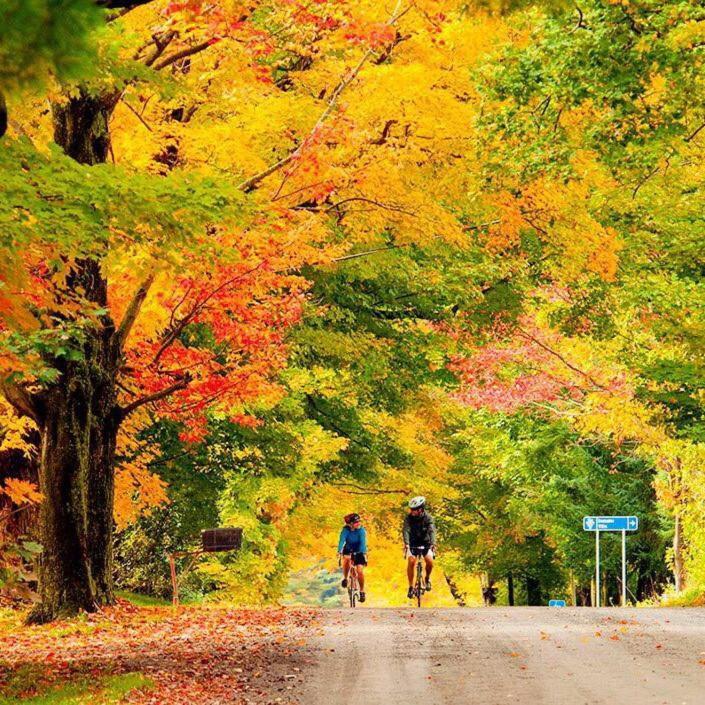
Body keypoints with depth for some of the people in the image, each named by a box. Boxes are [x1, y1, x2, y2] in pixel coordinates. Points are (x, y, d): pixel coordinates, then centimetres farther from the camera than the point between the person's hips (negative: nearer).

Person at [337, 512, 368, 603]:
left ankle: (362, 591, 5)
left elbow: (363, 542, -33)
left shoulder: (361, 530, -23)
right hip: (348, 549, 0)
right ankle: (345, 578, -10)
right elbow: (342, 540, -32)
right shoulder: (346, 530, -21)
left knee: (360, 571, -13)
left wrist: (364, 553, -49)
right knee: (346, 559, -34)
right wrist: (339, 551, -49)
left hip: (359, 551, 0)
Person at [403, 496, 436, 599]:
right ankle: (411, 587, -10)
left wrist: (433, 543, -48)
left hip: (426, 543, 0)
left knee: (429, 561, -21)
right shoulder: (409, 518, -16)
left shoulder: (428, 517, -18)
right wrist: (406, 543, -46)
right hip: (413, 544, 0)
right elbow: (406, 531, -28)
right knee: (411, 561, -21)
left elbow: (432, 531, -31)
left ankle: (427, 578, 9)